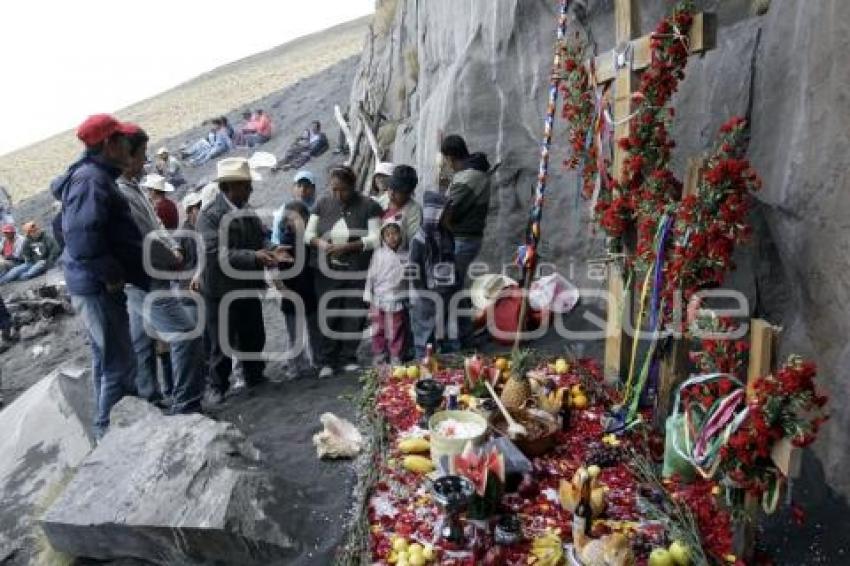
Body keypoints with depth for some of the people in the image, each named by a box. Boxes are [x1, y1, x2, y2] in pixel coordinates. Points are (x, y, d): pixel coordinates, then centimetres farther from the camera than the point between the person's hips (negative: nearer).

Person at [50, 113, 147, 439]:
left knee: (105, 357, 20)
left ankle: (111, 426, 34)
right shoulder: (92, 180, -19)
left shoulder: (93, 175, 13)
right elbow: (83, 237, -29)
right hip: (98, 286, -11)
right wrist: (112, 276, -20)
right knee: (119, 362, -3)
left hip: (94, 284, 11)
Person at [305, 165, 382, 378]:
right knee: (329, 315, 2)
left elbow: (375, 238, -9)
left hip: (357, 272, -2)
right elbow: (308, 234, 9)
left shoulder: (368, 206, -2)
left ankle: (348, 358, 16)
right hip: (327, 271, 2)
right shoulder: (323, 204, 9)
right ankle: (327, 360, 11)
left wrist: (347, 246, -19)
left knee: (354, 316, 2)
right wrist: (321, 243, -13)